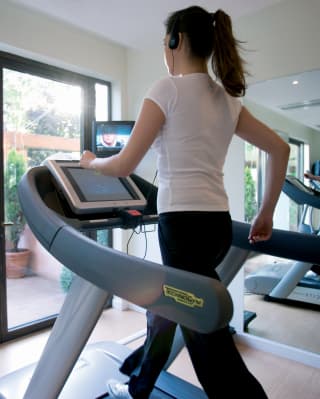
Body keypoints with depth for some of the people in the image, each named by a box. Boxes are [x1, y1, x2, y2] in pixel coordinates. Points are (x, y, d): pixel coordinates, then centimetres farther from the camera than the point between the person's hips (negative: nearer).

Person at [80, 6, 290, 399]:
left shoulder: (167, 89, -6)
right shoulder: (227, 98, 14)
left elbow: (124, 165, -8)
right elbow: (279, 149, 13)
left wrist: (89, 161, 14)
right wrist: (266, 213, 16)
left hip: (184, 224, -8)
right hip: (218, 223, 9)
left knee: (210, 341, 4)